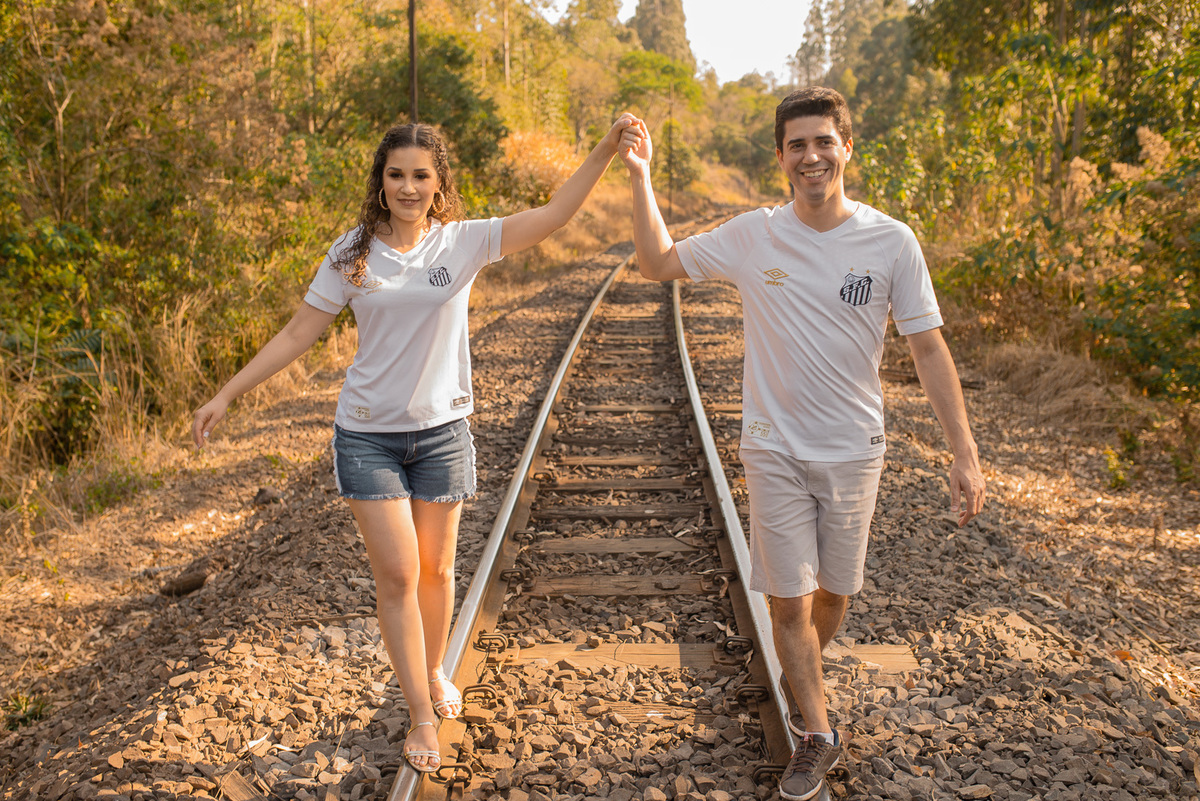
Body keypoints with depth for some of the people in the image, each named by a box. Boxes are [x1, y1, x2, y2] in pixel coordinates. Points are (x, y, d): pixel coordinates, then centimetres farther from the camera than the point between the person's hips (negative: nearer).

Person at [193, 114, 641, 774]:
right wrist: (226, 395, 0)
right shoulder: (353, 254, -3)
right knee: (397, 574, -1)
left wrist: (606, 149, -25)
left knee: (436, 568, 12)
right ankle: (420, 713, 16)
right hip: (368, 434, 0)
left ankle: (434, 672, 40)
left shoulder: (463, 242, -5)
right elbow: (299, 332, 1)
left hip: (441, 431, 1)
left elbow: (553, 215, -15)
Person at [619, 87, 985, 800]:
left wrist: (965, 453, -10)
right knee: (789, 601, 3)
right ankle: (819, 736, 23)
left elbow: (929, 347, -5)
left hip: (853, 449, 1)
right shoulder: (752, 236, -6)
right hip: (774, 448, 0)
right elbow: (659, 264, 3)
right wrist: (641, 176, -8)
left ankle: (807, 682, 47)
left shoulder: (892, 241, -8)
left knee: (835, 592, 16)